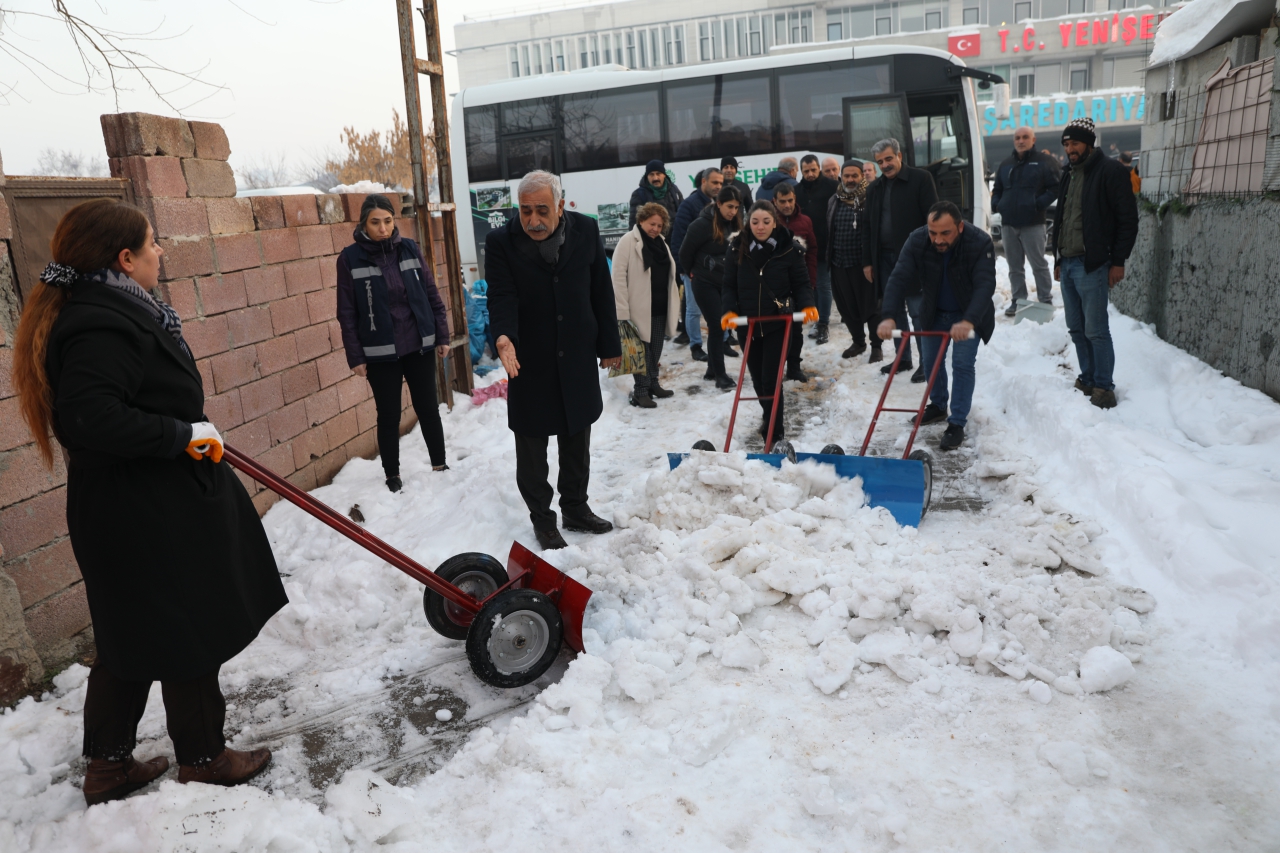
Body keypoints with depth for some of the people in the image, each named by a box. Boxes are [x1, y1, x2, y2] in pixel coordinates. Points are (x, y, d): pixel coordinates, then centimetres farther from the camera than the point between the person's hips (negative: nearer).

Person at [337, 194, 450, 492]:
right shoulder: (350, 258, -7)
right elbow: (347, 313, -5)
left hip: (419, 345, 2)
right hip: (380, 353, -2)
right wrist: (355, 356, -6)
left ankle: (439, 465, 27)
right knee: (389, 415, 7)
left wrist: (442, 335, 3)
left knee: (428, 408, 11)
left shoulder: (409, 248, 0)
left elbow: (431, 294, 5)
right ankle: (392, 477, 22)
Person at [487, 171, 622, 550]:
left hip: (578, 359, 3)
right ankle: (542, 519, 26)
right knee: (531, 448, 8)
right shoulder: (500, 242, -11)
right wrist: (503, 337, -38)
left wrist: (610, 345, 4)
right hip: (529, 363, -2)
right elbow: (502, 296, -19)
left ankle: (576, 508, 36)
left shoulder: (586, 230, -4)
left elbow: (602, 292, 2)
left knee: (577, 442, 18)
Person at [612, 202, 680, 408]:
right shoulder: (628, 241, -10)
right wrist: (622, 312, -19)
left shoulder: (661, 243, 13)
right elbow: (619, 277, -15)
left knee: (656, 351, 14)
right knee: (643, 351, -1)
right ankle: (641, 391, 7)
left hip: (660, 308, 7)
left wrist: (673, 303, 18)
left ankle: (653, 384, 27)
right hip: (640, 309, -7)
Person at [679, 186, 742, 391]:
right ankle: (720, 375, 0)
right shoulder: (703, 224, -17)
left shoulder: (734, 223, 1)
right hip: (706, 283, -6)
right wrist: (693, 271, 5)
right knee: (717, 325, -7)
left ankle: (712, 370, 26)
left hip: (726, 282, 6)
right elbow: (685, 251, -8)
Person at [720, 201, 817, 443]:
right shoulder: (737, 248, -2)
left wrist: (807, 306, -18)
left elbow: (801, 283, 0)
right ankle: (773, 416, 41)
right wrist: (728, 310, -14)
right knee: (757, 378, 14)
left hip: (777, 323, -3)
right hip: (746, 324, 3)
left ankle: (774, 432, 5)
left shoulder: (789, 249, -7)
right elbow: (729, 285, 2)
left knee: (770, 378, -8)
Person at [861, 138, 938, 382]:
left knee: (918, 310, -3)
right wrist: (868, 261, 11)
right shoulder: (875, 188, 13)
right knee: (894, 310, 10)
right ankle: (903, 358, 21)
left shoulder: (920, 178, -3)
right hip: (884, 257, 6)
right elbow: (868, 227, 16)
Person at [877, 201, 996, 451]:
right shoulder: (917, 241, -23)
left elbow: (985, 285, -39)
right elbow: (899, 279, -30)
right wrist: (888, 316, -45)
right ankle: (938, 406, 38)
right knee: (930, 360, 14)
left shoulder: (980, 242, -31)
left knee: (963, 364, -10)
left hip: (969, 315, -4)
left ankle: (957, 425, -1)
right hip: (933, 313, 4)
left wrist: (969, 321, -56)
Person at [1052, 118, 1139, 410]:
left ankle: (1104, 386, 5)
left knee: (1095, 330, -5)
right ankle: (1088, 379, 23)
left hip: (1091, 264, -8)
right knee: (1077, 328, 12)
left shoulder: (1111, 171, -8)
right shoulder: (1069, 174, 16)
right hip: (1066, 263, 8)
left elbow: (1128, 219, -10)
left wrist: (1118, 261, -13)